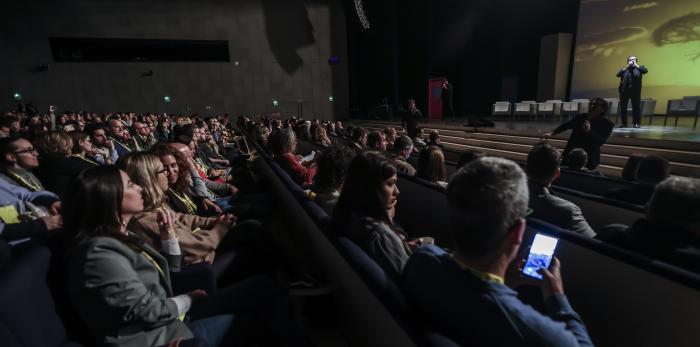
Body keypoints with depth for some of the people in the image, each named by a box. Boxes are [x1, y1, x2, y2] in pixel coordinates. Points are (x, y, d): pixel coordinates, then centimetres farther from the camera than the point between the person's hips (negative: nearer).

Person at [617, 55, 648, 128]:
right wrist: (627, 66, -8)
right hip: (624, 91, 1)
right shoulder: (624, 69, 13)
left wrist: (636, 65, -6)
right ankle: (624, 123, 8)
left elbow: (645, 70, -9)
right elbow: (618, 74, -5)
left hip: (635, 91, -1)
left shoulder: (639, 68, 10)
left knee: (636, 107, -1)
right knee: (623, 107, 1)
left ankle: (636, 123, 5)